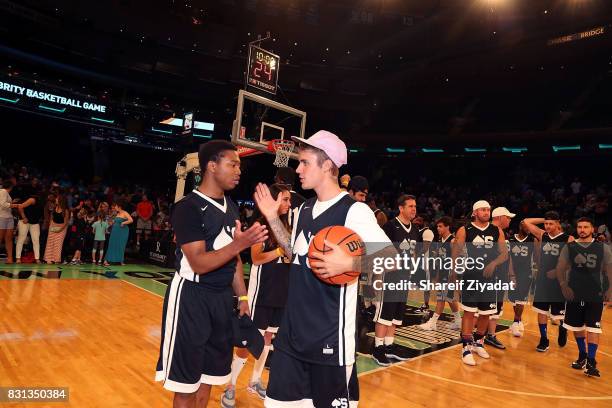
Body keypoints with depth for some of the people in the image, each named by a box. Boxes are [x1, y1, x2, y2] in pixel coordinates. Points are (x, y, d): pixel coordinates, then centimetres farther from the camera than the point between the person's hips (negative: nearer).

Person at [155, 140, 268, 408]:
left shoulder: (231, 206, 9)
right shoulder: (188, 207, -15)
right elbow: (199, 264, -22)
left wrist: (242, 297, 11)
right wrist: (239, 244, -34)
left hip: (223, 297, 7)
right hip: (192, 297, -7)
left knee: (209, 374, 18)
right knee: (186, 381, 6)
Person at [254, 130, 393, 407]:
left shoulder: (354, 210, -17)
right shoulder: (305, 209, 8)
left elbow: (394, 259, -19)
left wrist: (348, 263, -30)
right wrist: (272, 217, 11)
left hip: (330, 337, -7)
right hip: (293, 331, 7)